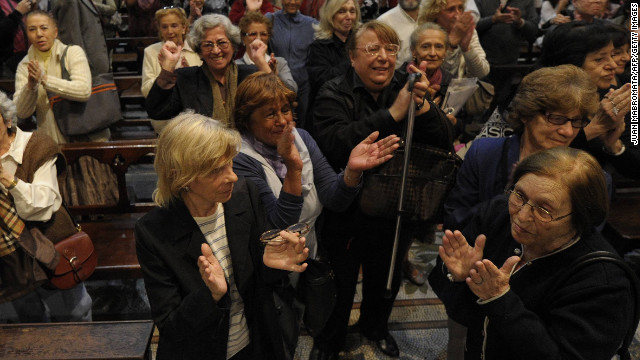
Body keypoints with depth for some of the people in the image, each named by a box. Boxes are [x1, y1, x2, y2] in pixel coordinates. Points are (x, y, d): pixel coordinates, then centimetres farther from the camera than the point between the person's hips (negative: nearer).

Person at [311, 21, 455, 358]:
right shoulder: (334, 94, -12)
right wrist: (392, 114, -32)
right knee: (341, 282, 14)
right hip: (346, 214, -4)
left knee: (387, 277, 25)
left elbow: (445, 141, -8)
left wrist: (422, 106, -27)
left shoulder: (406, 87, -2)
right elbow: (333, 145, -31)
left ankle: (375, 326, 55)